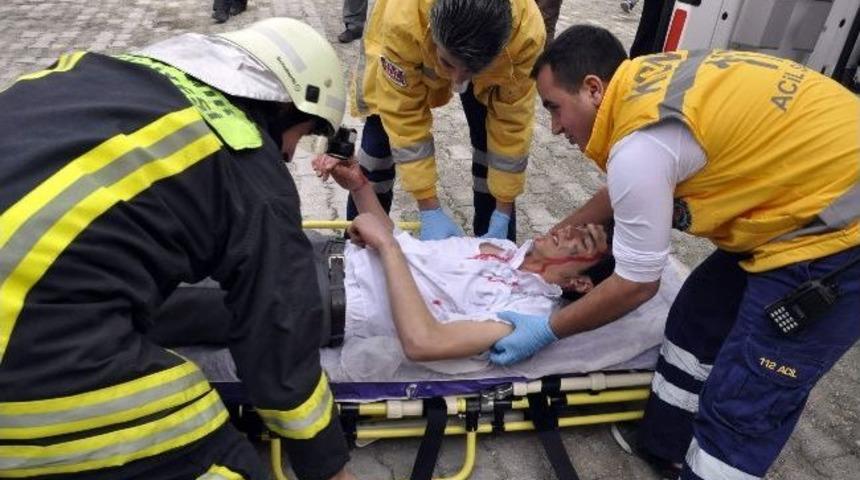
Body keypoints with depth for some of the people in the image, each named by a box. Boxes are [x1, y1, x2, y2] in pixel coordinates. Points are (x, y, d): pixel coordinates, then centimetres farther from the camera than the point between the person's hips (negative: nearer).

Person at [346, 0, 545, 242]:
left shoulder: (526, 32, -39)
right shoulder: (402, 21, -43)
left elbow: (512, 123, -27)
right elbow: (404, 116, -34)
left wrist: (503, 211, -21)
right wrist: (429, 209, -32)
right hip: (413, 44, 0)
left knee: (492, 138, -9)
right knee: (379, 137, -8)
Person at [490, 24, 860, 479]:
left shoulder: (641, 146, -24)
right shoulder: (648, 81, 4)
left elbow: (636, 284, -13)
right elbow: (624, 193, 20)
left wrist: (546, 330, -1)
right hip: (819, 189, 10)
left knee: (744, 407, -1)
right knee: (697, 320, 18)